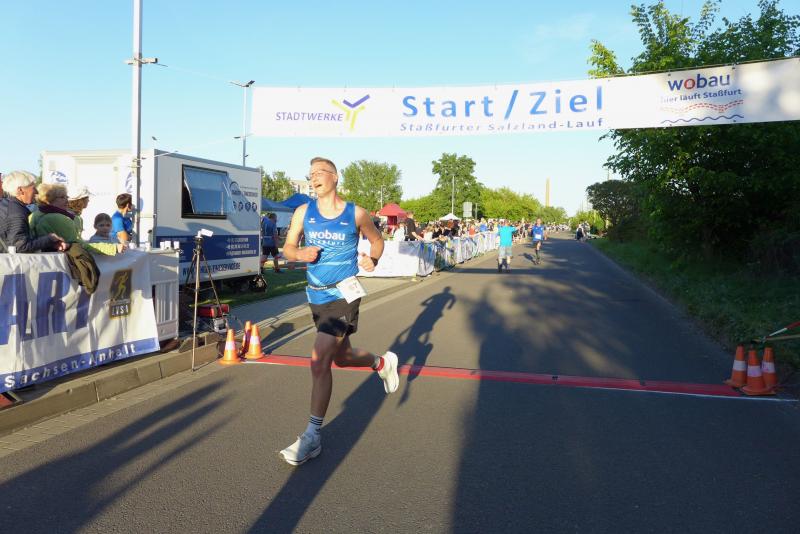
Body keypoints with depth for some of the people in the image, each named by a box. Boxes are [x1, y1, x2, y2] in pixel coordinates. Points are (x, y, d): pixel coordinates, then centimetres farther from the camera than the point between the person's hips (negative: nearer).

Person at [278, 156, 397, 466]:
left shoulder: (356, 214, -4)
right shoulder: (303, 212, 2)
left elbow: (377, 240, 13)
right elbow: (288, 249, 6)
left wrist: (373, 260, -5)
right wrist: (301, 253, -15)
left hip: (343, 295, -5)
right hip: (316, 296, 5)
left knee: (319, 360, -17)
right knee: (342, 357, 19)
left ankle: (313, 437, -7)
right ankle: (382, 363, 52)